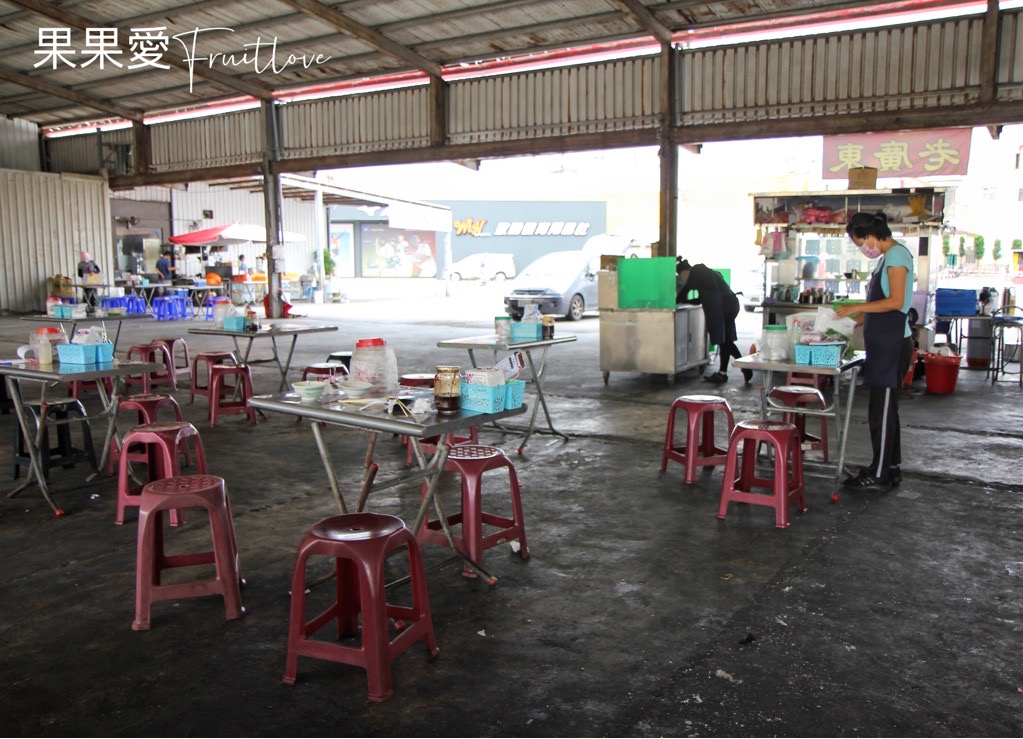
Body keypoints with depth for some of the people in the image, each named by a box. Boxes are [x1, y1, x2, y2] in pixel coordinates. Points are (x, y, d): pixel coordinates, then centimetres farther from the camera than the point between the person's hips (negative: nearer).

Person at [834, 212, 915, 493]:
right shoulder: (887, 257, 17)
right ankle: (891, 469, 23)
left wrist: (857, 307, -13)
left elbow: (896, 302, -20)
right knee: (885, 408, 14)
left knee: (882, 409, -5)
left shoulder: (897, 254, -12)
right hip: (884, 343, 10)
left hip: (892, 343, -10)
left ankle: (879, 475, 1)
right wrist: (853, 319, 16)